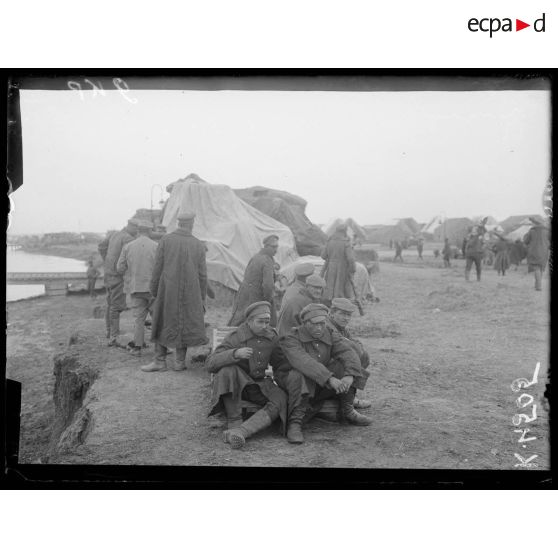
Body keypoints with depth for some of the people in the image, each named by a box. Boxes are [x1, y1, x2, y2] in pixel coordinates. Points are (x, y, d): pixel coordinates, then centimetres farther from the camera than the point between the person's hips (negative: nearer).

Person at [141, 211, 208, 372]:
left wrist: (154, 289, 8)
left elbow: (157, 267, -3)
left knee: (163, 324, 11)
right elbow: (202, 275, 0)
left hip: (167, 291, -1)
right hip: (190, 293, 1)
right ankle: (180, 361, 16)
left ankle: (160, 361, 12)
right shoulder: (199, 245, -3)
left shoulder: (165, 240, -6)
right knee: (185, 325, 12)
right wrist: (202, 298, 9)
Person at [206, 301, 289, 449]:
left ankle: (241, 431, -44)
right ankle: (234, 420, -25)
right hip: (235, 385, -4)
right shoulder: (235, 338, -15)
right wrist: (235, 354, -41)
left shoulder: (272, 336, -1)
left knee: (281, 400, -27)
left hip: (259, 384, 4)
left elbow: (281, 363, 14)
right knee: (228, 370, -37)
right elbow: (210, 365, -25)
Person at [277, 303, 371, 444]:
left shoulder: (330, 335, -4)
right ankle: (294, 423, -28)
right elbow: (304, 363, -36)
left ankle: (347, 411, -1)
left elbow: (349, 353, -18)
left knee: (345, 364, -13)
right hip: (298, 387, -5)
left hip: (321, 387, 5)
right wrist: (330, 379, -45)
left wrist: (349, 376, -37)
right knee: (298, 375, -37)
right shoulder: (290, 339, -20)